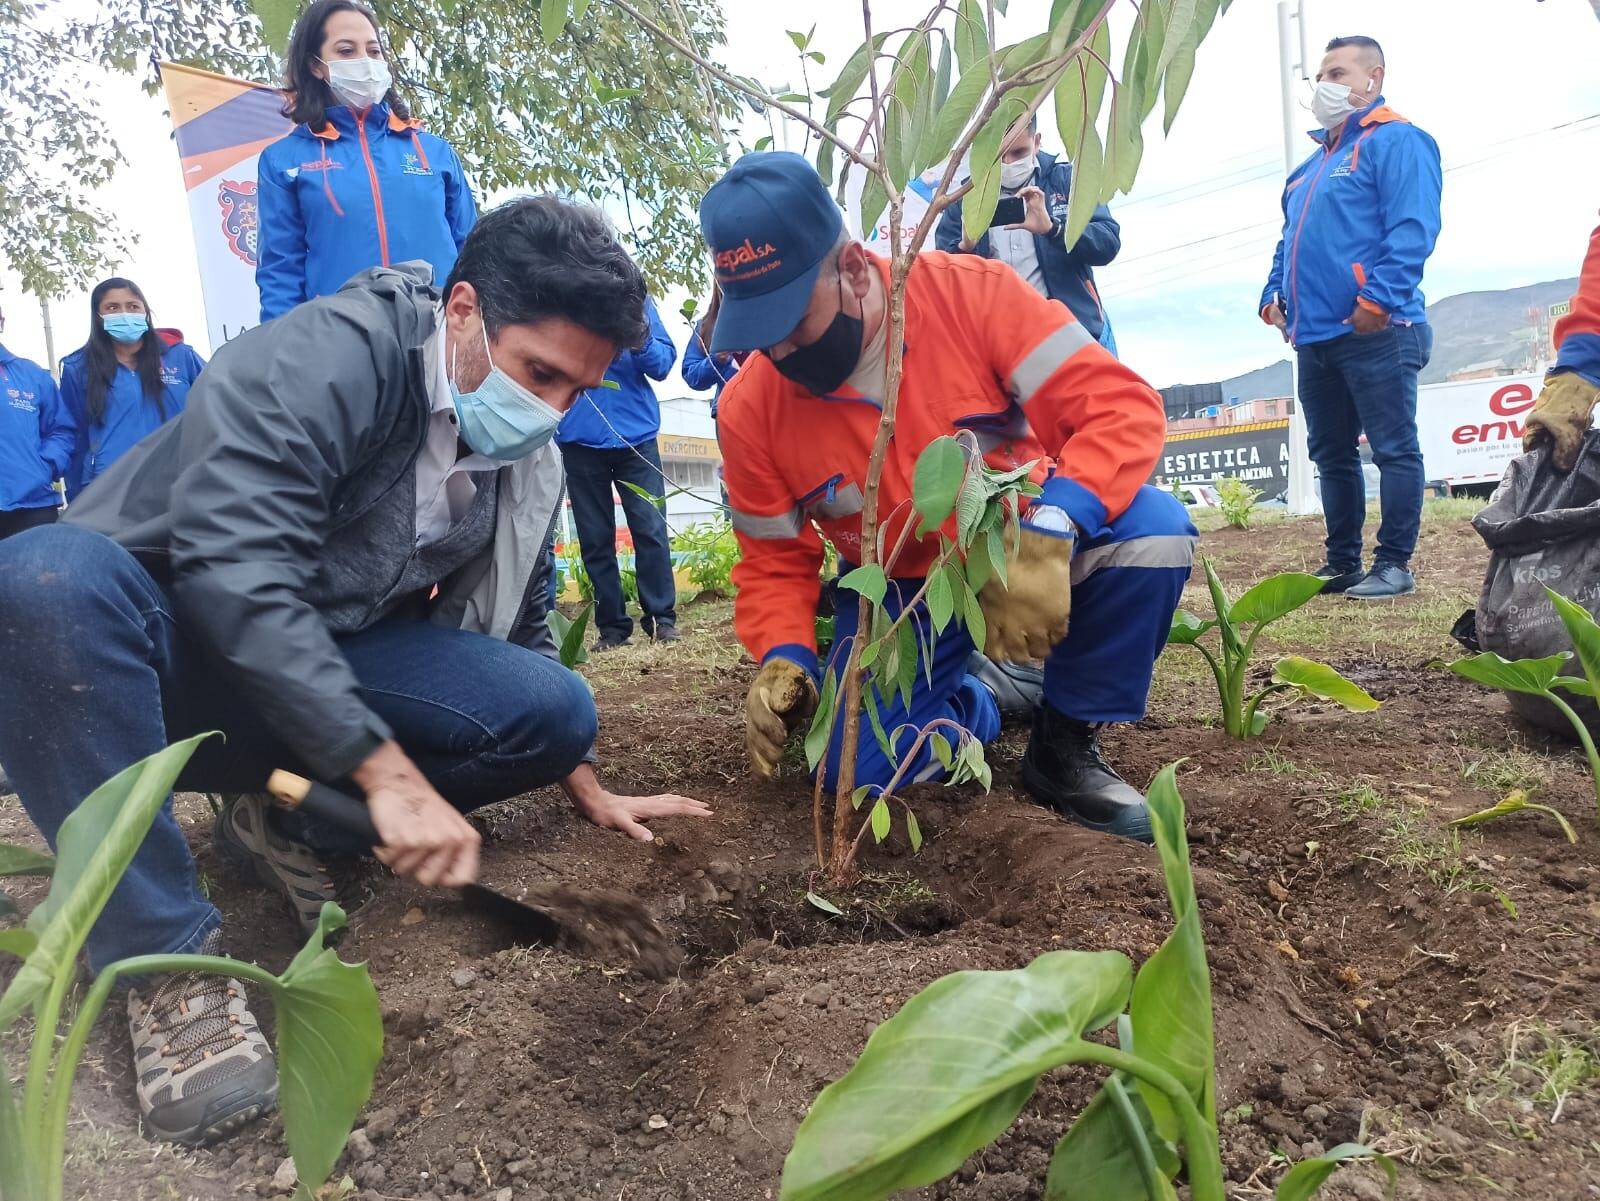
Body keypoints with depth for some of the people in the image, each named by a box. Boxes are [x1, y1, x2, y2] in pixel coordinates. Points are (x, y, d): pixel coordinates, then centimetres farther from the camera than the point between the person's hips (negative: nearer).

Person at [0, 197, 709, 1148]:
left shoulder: (526, 465, 2)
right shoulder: (321, 361, -21)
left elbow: (521, 636, 13)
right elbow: (232, 570, -33)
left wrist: (591, 794, 11)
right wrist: (387, 773, -36)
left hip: (330, 667, 5)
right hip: (149, 656, -5)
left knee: (556, 710, -15)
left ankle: (281, 820, 0)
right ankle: (168, 960, -27)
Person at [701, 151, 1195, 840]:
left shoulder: (969, 294, -21)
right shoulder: (750, 408, -13)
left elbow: (1122, 406, -25)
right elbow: (775, 562, -1)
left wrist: (1050, 533, -41)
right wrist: (785, 659, -21)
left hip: (1028, 549, -1)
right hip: (901, 594, 2)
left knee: (1151, 528, -32)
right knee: (861, 771, -18)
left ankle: (1064, 744, -9)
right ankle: (973, 699, 18)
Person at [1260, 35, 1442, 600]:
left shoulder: (1396, 140, -2)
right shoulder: (1313, 162, 24)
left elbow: (1412, 229, -14)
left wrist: (1378, 297, -24)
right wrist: (1274, 293, 12)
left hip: (1374, 332, -9)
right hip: (1315, 335, 9)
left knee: (1393, 449, -3)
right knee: (1331, 454, 11)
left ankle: (1394, 565, 2)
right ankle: (1342, 563, 20)